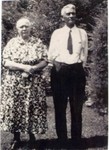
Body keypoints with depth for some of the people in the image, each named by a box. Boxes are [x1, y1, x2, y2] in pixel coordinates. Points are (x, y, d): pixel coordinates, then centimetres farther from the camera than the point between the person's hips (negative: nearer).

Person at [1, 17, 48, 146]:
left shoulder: (38, 43, 6)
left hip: (34, 83, 0)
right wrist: (23, 67, -15)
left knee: (33, 108, 1)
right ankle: (16, 137, 18)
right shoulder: (12, 43, 4)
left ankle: (32, 134, 18)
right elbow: (6, 62, -5)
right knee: (15, 108, 3)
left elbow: (44, 61, 0)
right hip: (14, 83, 0)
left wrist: (33, 68, -17)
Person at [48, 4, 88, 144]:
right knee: (60, 107, 8)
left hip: (77, 71, 0)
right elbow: (51, 54, 6)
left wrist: (79, 68, 5)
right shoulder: (57, 33, 4)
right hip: (59, 71, 0)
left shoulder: (82, 33, 5)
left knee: (76, 107, 8)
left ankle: (76, 139, 20)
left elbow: (84, 54, 9)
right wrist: (54, 67, 0)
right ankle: (62, 138, 21)